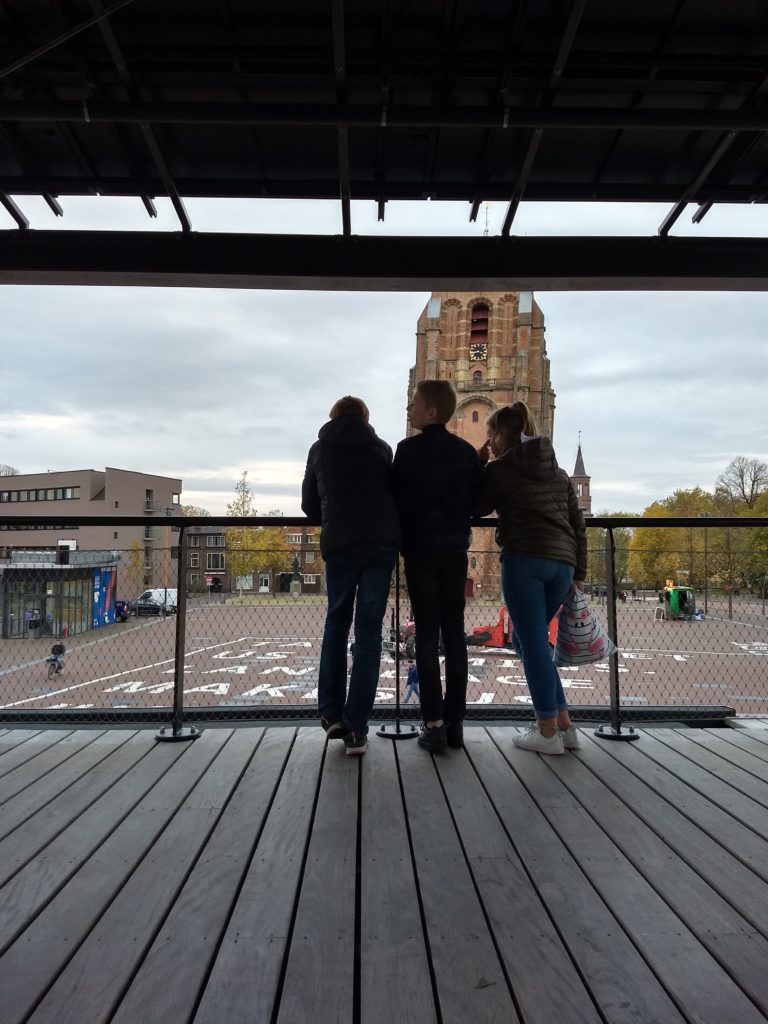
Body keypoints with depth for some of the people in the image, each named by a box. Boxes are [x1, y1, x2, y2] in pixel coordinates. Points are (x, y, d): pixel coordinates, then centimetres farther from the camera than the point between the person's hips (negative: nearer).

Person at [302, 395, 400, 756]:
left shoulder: (320, 449, 17)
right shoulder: (381, 447, 16)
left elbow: (309, 505, 19)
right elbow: (398, 492, 17)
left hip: (339, 542, 0)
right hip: (383, 540, 0)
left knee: (336, 624, 17)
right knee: (369, 631, 2)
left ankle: (331, 712, 13)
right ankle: (355, 727, 1)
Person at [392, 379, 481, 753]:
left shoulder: (408, 449, -6)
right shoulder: (467, 452, 6)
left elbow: (398, 500, -2)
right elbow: (477, 502, 10)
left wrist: (405, 543, 11)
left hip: (421, 551, -3)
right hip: (455, 551, 4)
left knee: (427, 634, 0)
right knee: (454, 633, 7)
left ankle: (434, 724, 0)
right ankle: (454, 721, 11)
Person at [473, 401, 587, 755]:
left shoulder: (499, 469, 2)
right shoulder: (558, 471, 19)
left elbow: (474, 509, 11)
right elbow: (577, 523, 17)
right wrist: (578, 573, 20)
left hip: (524, 559, -7)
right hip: (561, 562, 7)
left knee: (533, 642, 1)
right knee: (529, 638, 17)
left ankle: (549, 732, 6)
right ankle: (564, 725, 19)